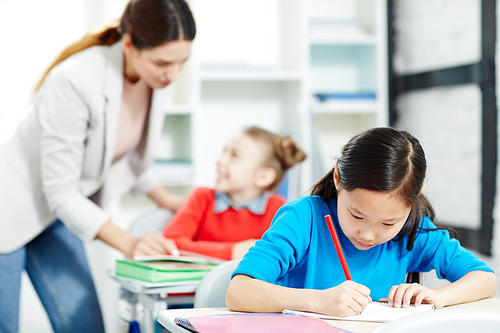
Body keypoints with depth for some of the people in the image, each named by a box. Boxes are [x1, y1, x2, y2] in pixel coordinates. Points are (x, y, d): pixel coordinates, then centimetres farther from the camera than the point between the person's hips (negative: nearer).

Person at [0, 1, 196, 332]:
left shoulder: (154, 76, -9)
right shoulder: (75, 81, -32)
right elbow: (60, 192, -25)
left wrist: (164, 199, 13)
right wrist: (128, 243, -30)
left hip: (56, 215, 7)